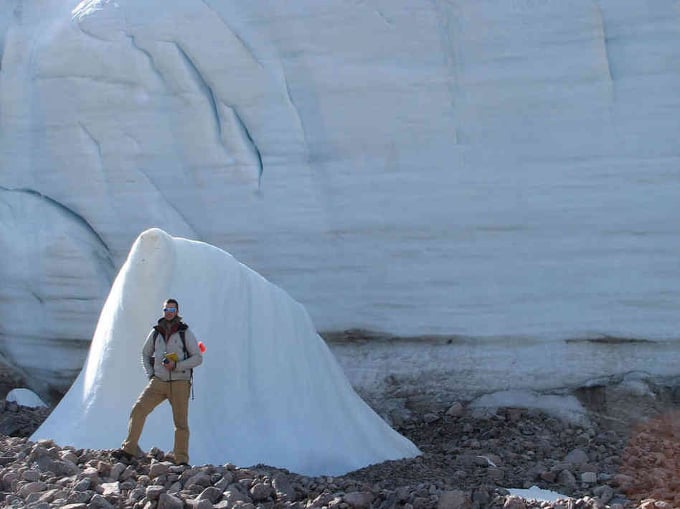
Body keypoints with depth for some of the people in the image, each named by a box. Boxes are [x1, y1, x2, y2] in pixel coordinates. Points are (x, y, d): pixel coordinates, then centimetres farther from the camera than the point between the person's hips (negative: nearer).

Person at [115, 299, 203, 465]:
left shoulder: (185, 332, -1)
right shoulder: (156, 332, 9)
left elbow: (198, 358, -3)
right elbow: (145, 354, 23)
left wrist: (176, 366, -14)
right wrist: (150, 375, 9)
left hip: (179, 383, -3)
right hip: (159, 381, 3)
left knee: (181, 422, -1)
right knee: (138, 409, -13)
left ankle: (181, 460, 8)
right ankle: (129, 449, -9)